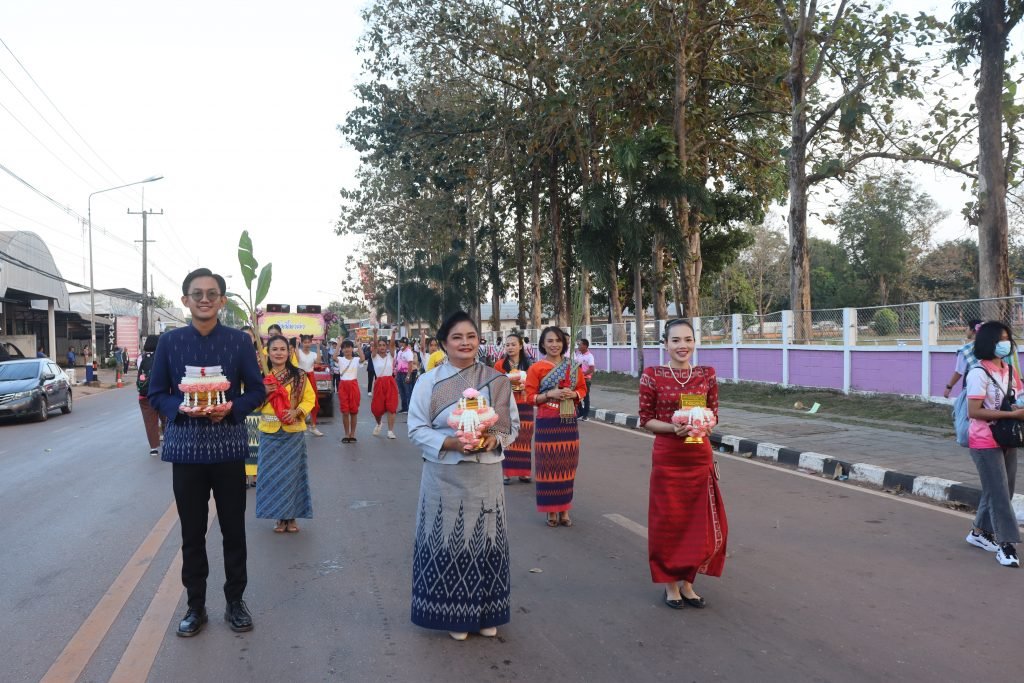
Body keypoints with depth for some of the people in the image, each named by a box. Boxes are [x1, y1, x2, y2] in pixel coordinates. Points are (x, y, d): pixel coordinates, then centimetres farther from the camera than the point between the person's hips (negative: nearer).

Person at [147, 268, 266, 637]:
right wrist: (182, 407, -16)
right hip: (186, 446, 1)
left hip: (228, 446, 0)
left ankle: (235, 601, 25)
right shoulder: (170, 341, 0)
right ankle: (196, 605, 25)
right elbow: (156, 394, 3)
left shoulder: (239, 340, -1)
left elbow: (256, 391, 2)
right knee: (192, 531, 10)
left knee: (234, 528, 9)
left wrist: (232, 407, -17)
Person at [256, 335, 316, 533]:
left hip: (293, 433, -1)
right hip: (269, 433, 2)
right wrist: (263, 392, -12)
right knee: (272, 474, 5)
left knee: (291, 473, 5)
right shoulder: (261, 376, 4)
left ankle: (291, 517, 16)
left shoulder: (299, 375, -1)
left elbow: (310, 398, 1)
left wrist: (297, 411, -15)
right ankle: (279, 517, 17)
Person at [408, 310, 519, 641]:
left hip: (485, 475, 2)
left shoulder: (497, 381, 2)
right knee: (448, 540, 5)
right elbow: (417, 429, -4)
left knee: (486, 540, 9)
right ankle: (453, 614, 22)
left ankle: (485, 613, 26)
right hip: (445, 476, -2)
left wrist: (494, 439, -14)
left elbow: (513, 425, 7)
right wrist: (452, 443, -18)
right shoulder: (429, 382, -3)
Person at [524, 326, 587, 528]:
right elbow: (530, 397, -3)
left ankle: (564, 509, 17)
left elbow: (583, 389, 14)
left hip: (569, 421, 3)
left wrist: (573, 394, -7)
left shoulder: (573, 367, 7)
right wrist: (550, 394, -16)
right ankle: (551, 511, 12)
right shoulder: (535, 368, -3)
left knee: (566, 466, 7)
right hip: (547, 422, -3)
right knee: (548, 466, 0)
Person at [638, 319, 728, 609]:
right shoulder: (652, 376, -7)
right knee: (669, 521, 6)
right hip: (667, 458, -3)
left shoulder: (707, 374, 2)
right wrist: (673, 428, -20)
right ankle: (670, 583, 25)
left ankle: (687, 581, 28)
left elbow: (713, 414, 9)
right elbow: (645, 420, -4)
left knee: (700, 521, 9)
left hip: (700, 457, 3)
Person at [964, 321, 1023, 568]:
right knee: (999, 492, -5)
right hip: (986, 442, -8)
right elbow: (974, 411, -21)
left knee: (1001, 490, 14)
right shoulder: (979, 373, -16)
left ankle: (980, 532, 29)